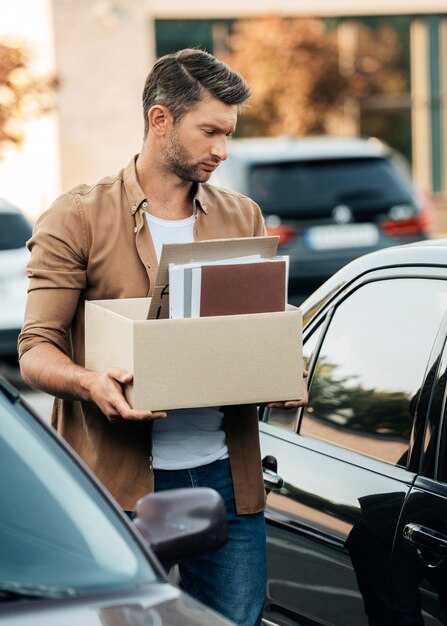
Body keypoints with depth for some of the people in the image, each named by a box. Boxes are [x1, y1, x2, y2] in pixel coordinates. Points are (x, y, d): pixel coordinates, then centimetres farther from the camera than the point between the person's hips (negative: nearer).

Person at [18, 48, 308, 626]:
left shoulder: (243, 219, 14)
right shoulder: (77, 219, 0)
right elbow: (36, 349, -4)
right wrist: (89, 382, -25)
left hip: (225, 474, 4)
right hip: (119, 477, -3)